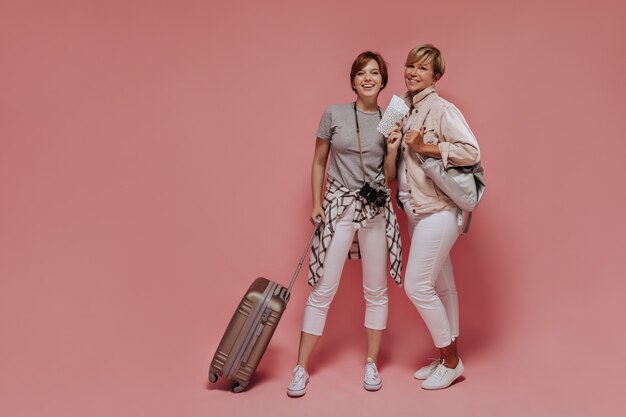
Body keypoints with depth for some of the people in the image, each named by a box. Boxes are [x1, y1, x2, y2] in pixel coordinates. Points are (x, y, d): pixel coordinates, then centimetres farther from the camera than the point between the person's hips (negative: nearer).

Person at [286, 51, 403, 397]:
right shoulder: (334, 114, -1)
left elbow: (391, 176, 4)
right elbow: (319, 163, 6)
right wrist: (316, 203, -1)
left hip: (376, 209, 2)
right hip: (338, 206, -2)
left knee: (376, 290, 8)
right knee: (323, 289, -2)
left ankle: (371, 364, 24)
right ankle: (301, 368, 10)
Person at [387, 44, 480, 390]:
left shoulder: (441, 109, -13)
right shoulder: (405, 109, 12)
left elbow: (471, 151, -22)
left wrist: (425, 147, -20)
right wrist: (395, 144, 0)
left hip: (438, 211, -8)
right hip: (416, 210, 8)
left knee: (417, 285, -7)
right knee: (440, 286, 16)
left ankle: (451, 360, 12)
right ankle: (448, 357, 29)